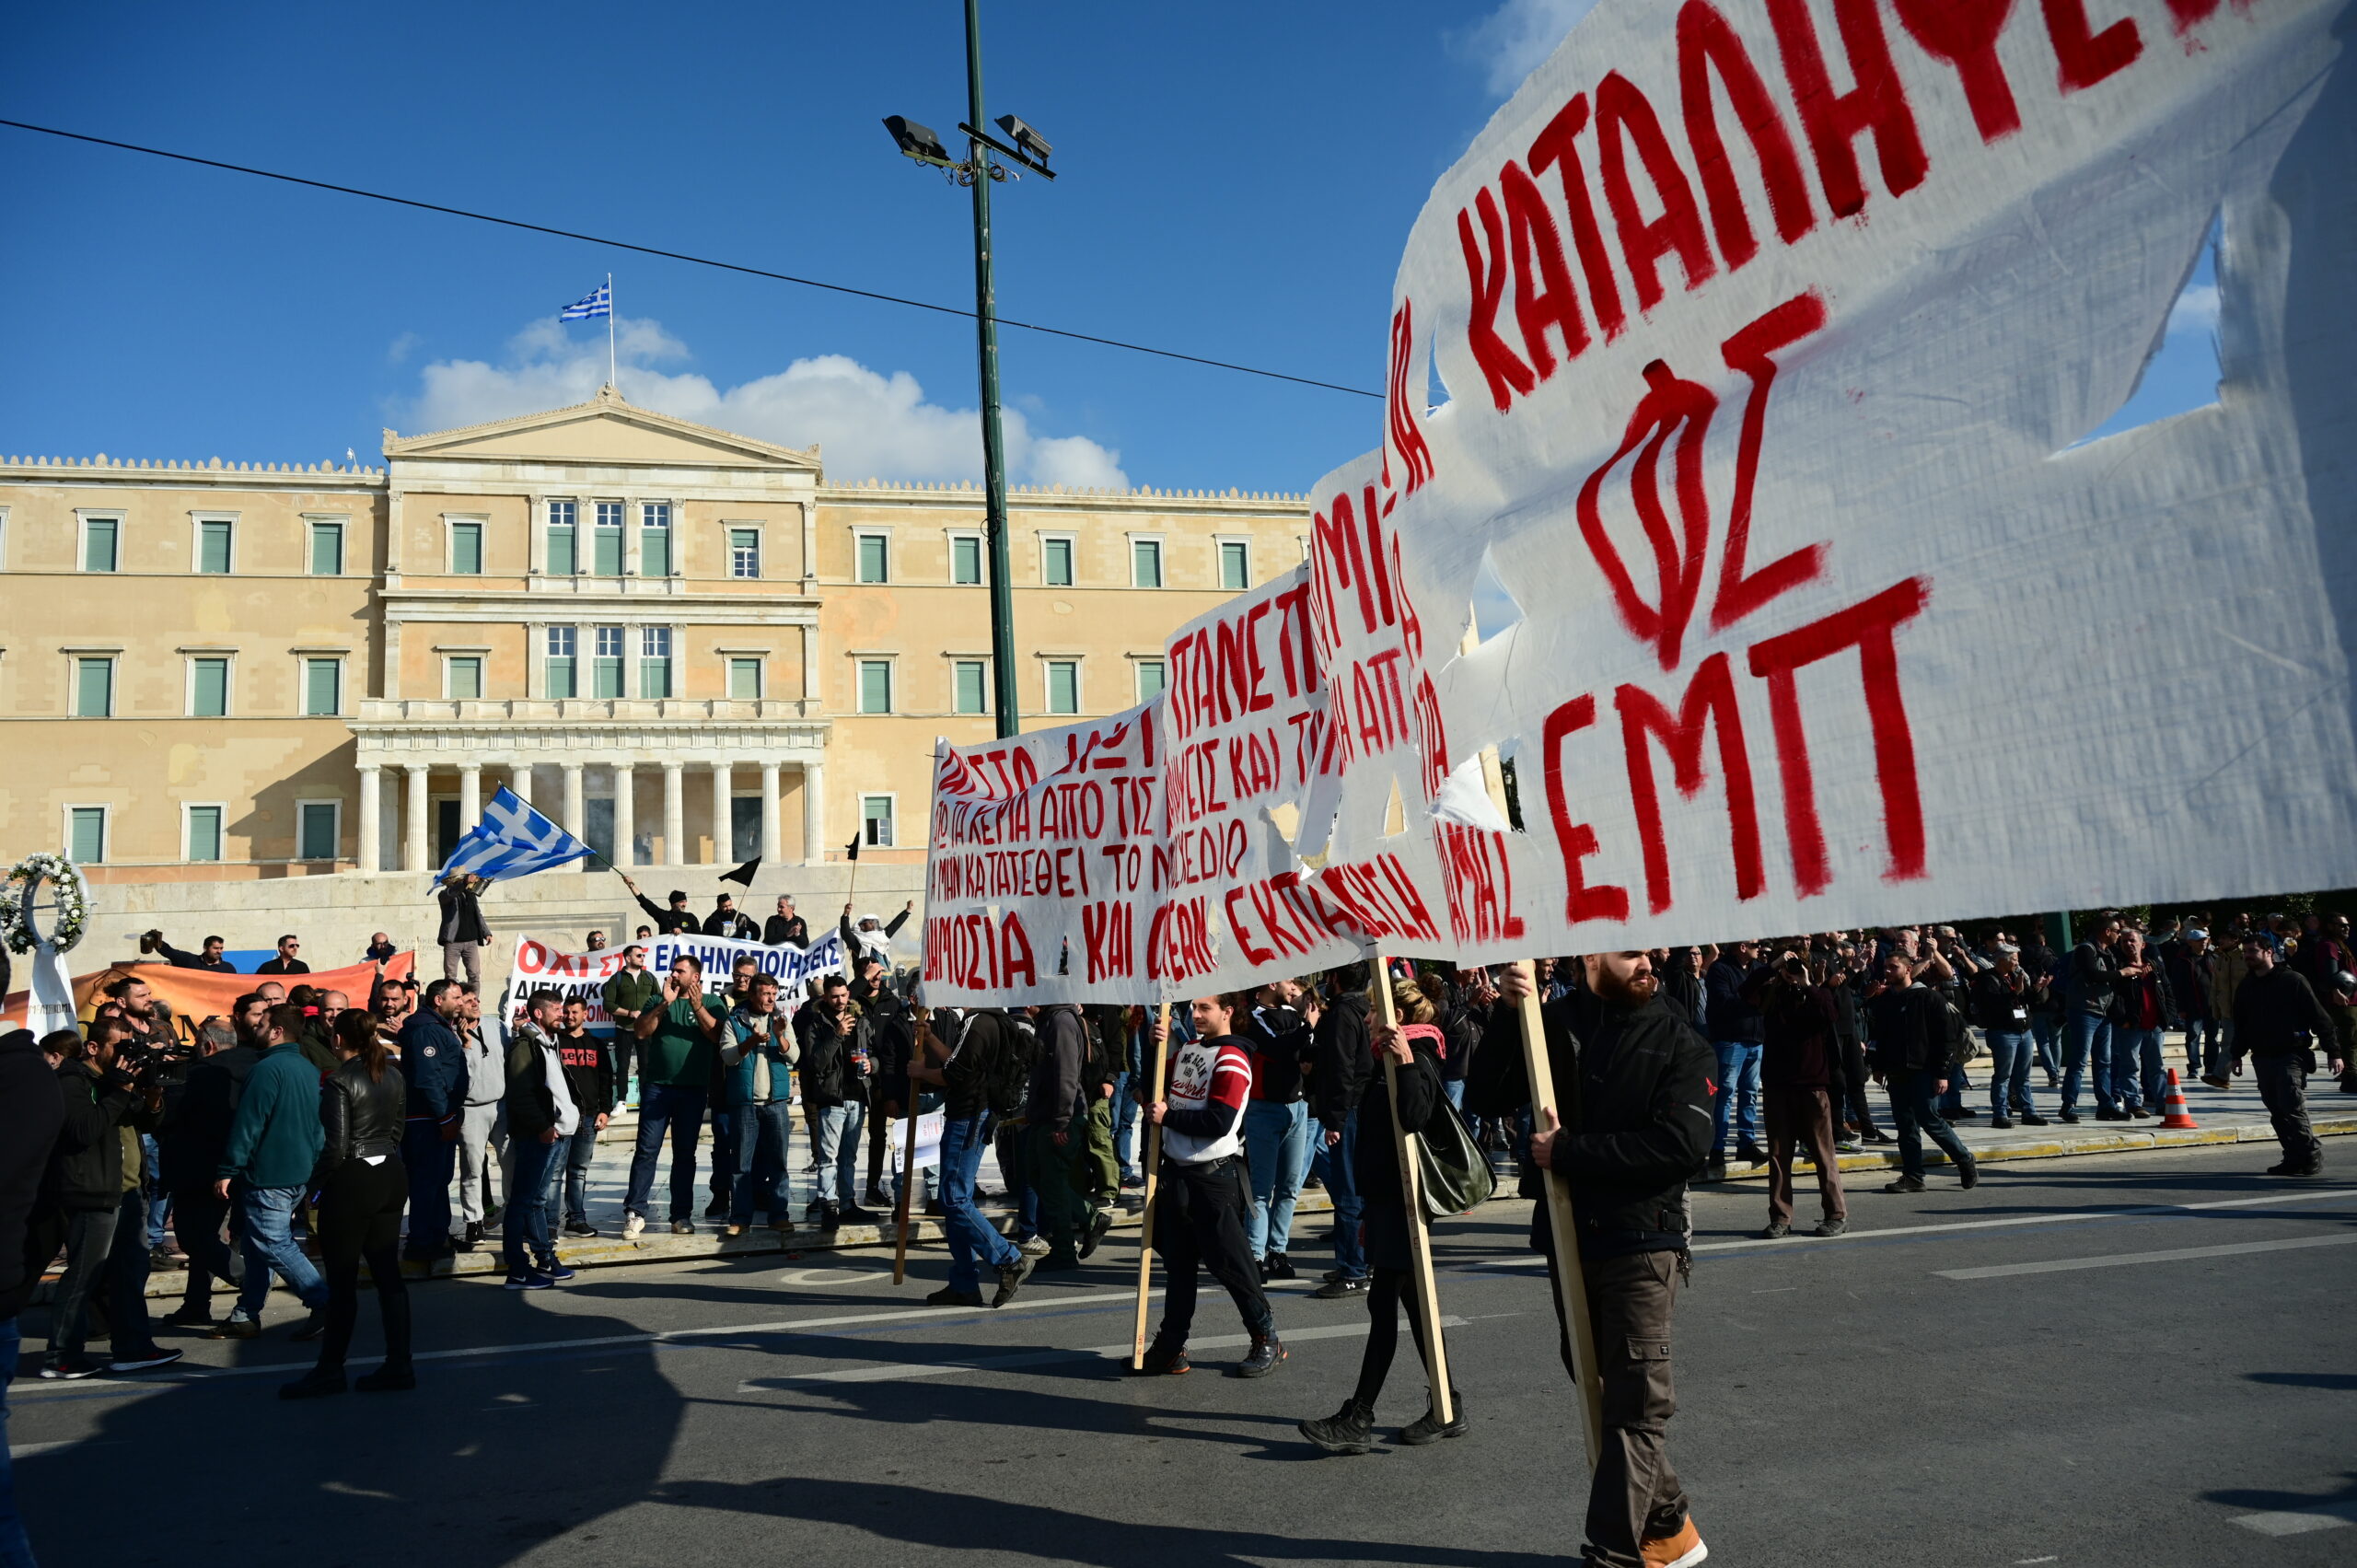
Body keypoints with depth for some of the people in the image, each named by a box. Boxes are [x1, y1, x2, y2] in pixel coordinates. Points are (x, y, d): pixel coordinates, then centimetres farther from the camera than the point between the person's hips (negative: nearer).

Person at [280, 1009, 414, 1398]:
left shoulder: (339, 1082, -13)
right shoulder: (393, 1076, 7)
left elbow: (336, 1147, -15)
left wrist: (314, 1182, -3)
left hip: (351, 1181, -7)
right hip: (391, 1176, 7)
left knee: (342, 1280, 2)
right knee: (387, 1272, 10)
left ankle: (329, 1372, 11)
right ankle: (398, 1366, 12)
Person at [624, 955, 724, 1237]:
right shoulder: (659, 1001, 11)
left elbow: (717, 1036, -7)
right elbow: (642, 1032, -3)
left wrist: (697, 1006, -15)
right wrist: (666, 1003, -11)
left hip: (694, 1089, 0)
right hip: (657, 1086, 0)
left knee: (685, 1153, 5)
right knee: (647, 1149, -5)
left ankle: (681, 1216, 9)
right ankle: (635, 1212, -2)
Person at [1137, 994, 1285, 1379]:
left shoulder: (1231, 1060, -14)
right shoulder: (1188, 1049, 11)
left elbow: (1219, 1122, -21)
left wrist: (1168, 1116, -16)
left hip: (1214, 1178, -8)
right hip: (1177, 1171, 8)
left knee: (1228, 1261, -2)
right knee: (1178, 1261, 12)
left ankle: (1267, 1340, 12)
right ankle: (1171, 1346, 19)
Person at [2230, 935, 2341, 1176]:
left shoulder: (2293, 981, -6)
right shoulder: (2245, 987, 12)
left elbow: (2319, 1017, -6)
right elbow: (2240, 1024, 21)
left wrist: (2334, 1051, -9)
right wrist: (2237, 1055, 20)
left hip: (2291, 1057, -6)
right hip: (2262, 1059, 6)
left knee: (2292, 1108, -13)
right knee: (2278, 1112, 6)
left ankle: (2312, 1158, -3)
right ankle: (2295, 1159, 12)